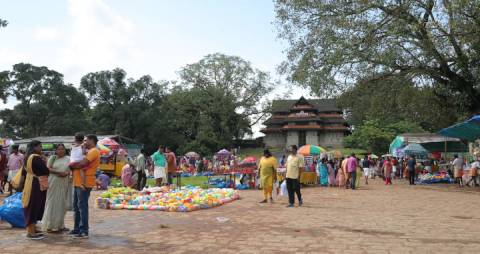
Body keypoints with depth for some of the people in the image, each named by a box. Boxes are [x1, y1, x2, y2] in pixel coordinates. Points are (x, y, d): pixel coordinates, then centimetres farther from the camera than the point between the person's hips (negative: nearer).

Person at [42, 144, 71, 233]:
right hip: (54, 183, -3)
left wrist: (67, 173, -12)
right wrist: (58, 172, -18)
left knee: (62, 204, 7)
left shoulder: (68, 159, 10)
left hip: (64, 184, 3)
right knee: (52, 203, -2)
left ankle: (60, 225, 17)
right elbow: (48, 169, -5)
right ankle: (50, 225, 3)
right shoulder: (52, 158, 4)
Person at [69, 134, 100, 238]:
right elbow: (79, 163, 20)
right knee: (76, 207, 14)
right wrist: (73, 166, 0)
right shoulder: (89, 152, 23)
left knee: (82, 206, -7)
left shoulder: (94, 151, -11)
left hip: (84, 183, -10)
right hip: (78, 183, 10)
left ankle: (84, 231, -2)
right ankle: (77, 229, 22)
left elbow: (82, 164, -20)